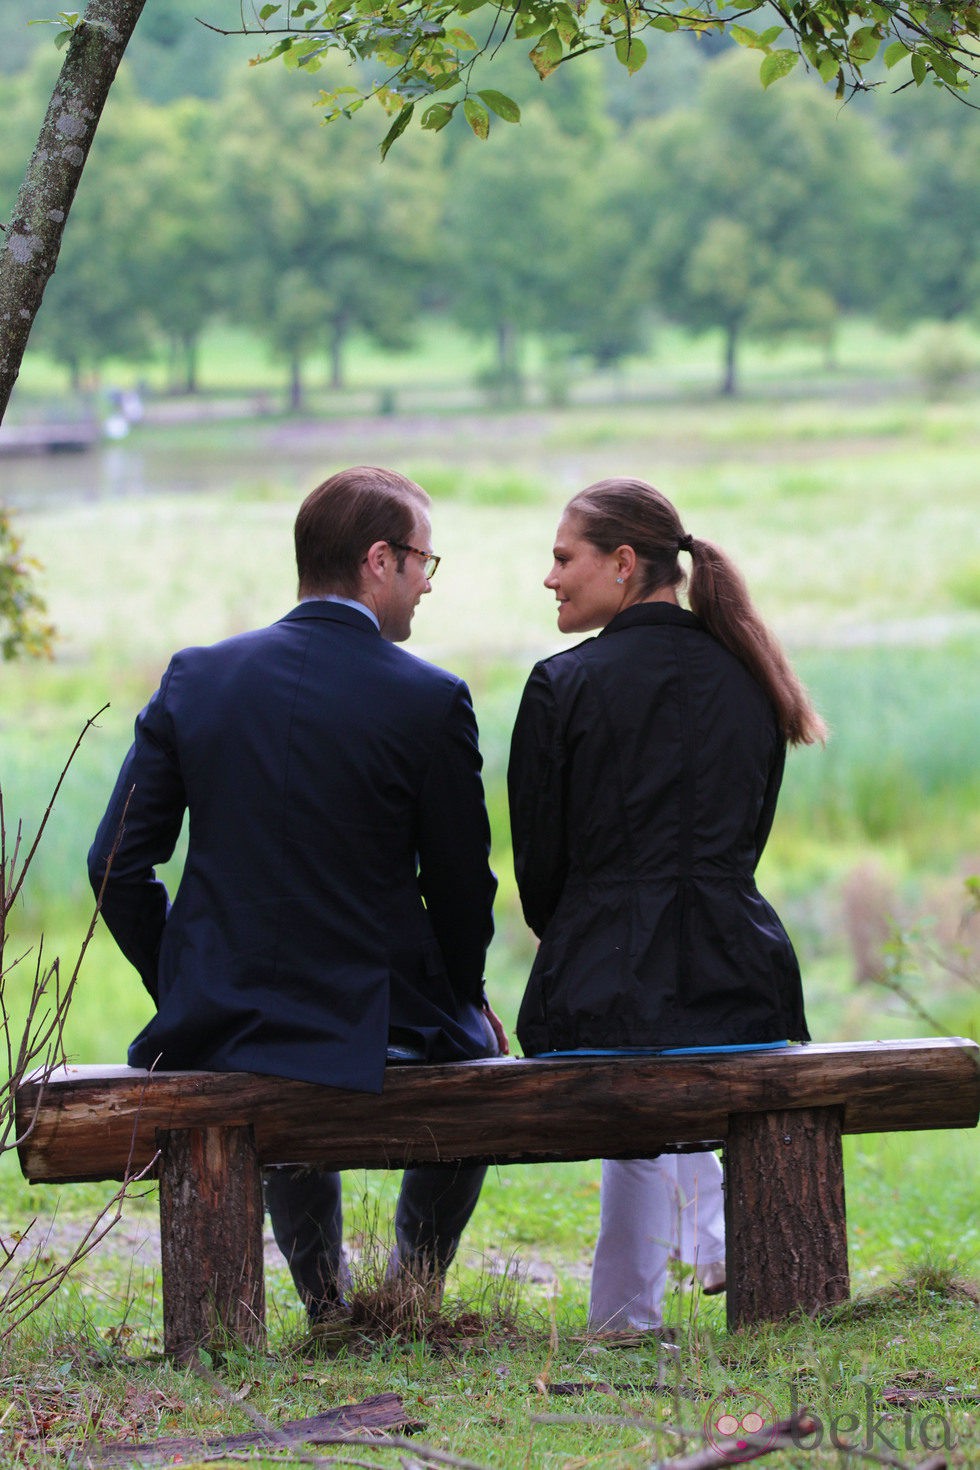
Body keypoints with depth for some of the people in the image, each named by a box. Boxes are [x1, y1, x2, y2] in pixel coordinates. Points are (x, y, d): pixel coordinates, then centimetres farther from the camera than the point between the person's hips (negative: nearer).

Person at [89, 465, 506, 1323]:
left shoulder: (197, 676, -1)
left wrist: (182, 991, 12)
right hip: (374, 1028, -3)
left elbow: (117, 865, -1)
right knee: (477, 1056, 33)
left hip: (216, 1021, 3)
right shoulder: (430, 702, -12)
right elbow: (460, 889, -3)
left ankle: (328, 1307, 38)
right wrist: (467, 1001, 16)